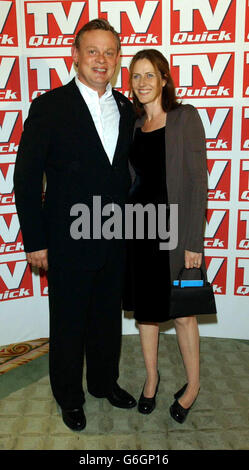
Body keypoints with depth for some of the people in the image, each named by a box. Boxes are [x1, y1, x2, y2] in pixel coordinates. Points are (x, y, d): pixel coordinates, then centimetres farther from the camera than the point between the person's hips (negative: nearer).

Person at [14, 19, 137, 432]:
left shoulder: (125, 109, 6)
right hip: (68, 243, -4)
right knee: (68, 324, 13)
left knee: (108, 318, 20)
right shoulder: (49, 107, -10)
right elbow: (26, 177, -10)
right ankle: (70, 396, 36)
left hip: (113, 241, 5)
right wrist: (35, 242, -12)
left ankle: (105, 381, 44)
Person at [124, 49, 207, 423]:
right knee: (145, 308, 14)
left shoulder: (185, 117, -6)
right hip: (139, 227, 5)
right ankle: (151, 377, 35)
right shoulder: (134, 125, 10)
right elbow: (132, 178, 13)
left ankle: (193, 384, 30)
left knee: (182, 312, 8)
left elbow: (198, 180, -11)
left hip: (175, 229, -5)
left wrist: (194, 241, -15)